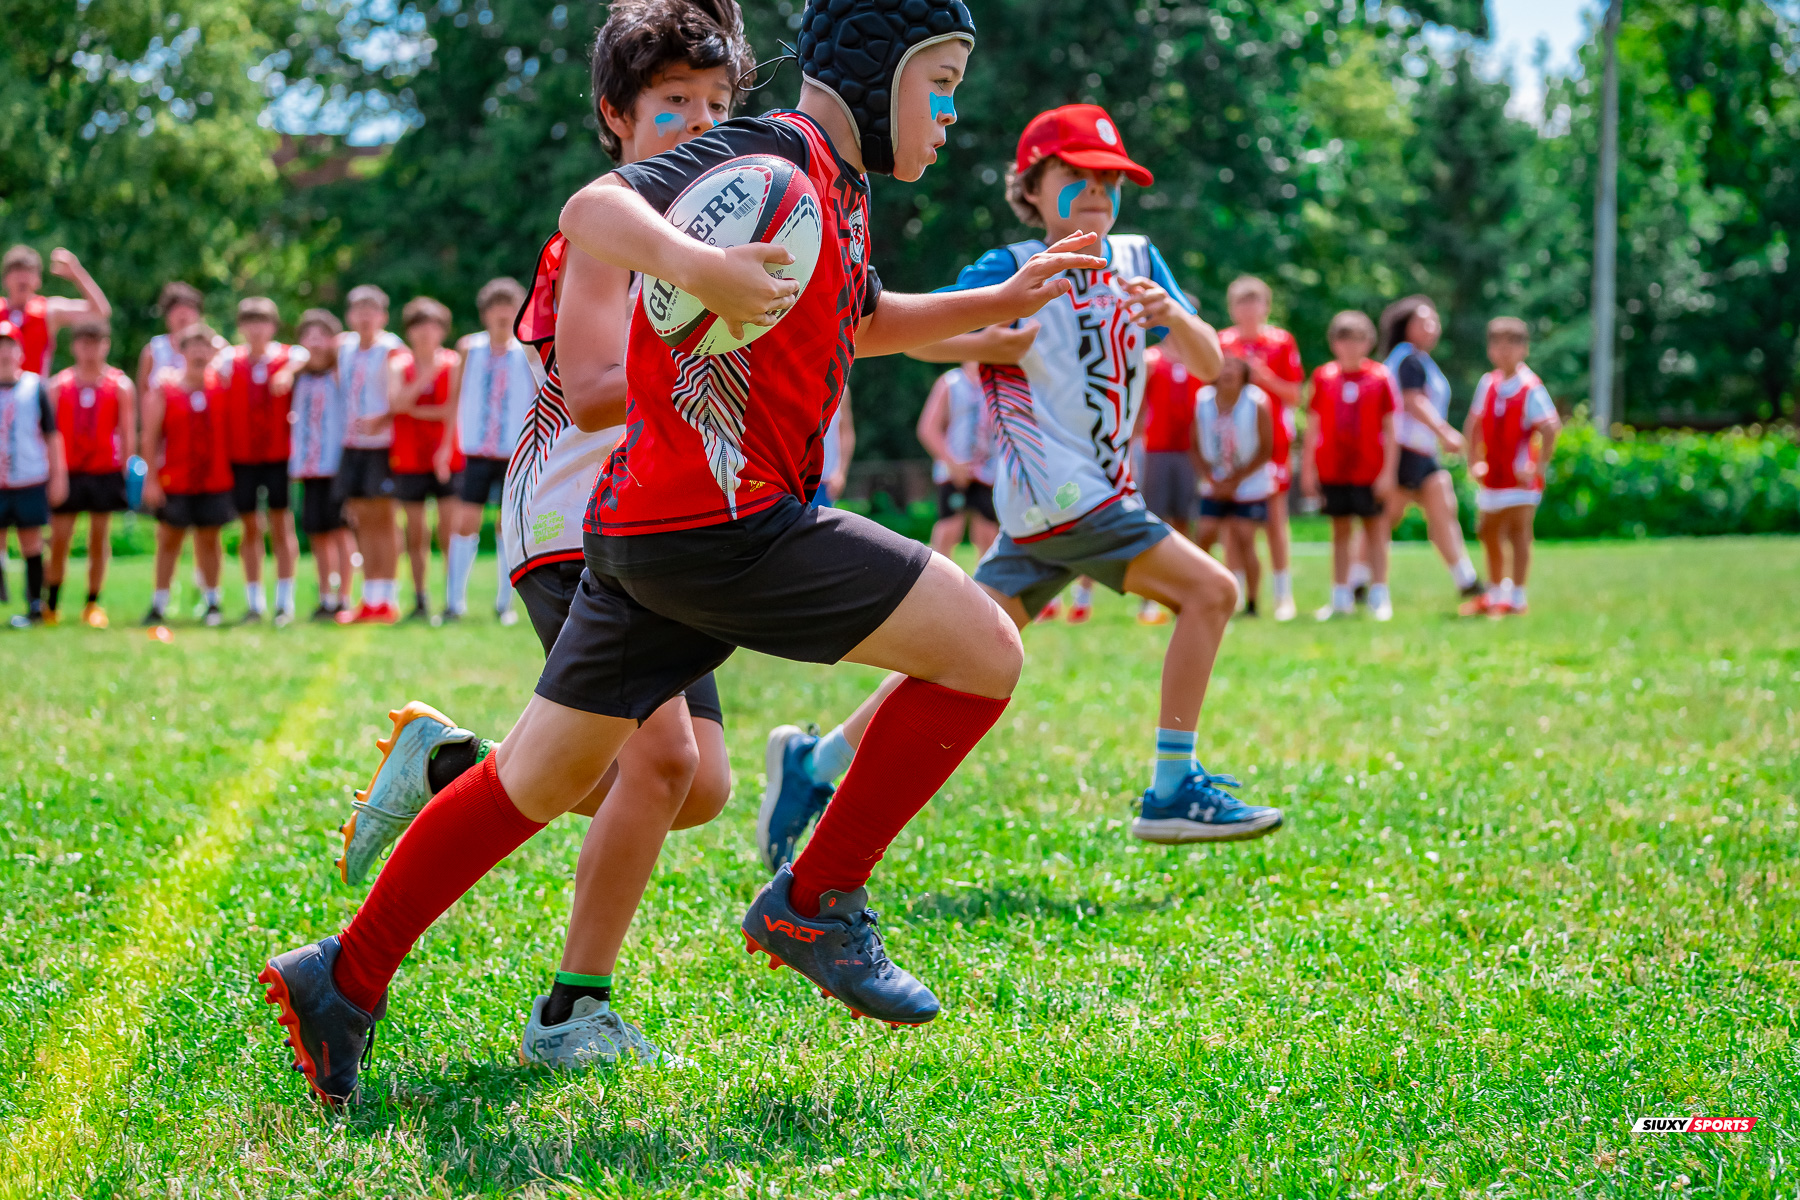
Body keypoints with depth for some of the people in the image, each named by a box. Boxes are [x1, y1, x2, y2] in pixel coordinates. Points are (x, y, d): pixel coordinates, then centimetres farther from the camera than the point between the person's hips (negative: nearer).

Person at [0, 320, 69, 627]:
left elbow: (51, 435, 7)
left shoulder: (34, 386, 3)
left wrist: (58, 476, 3)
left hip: (30, 481, 0)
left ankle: (35, 606, 11)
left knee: (31, 543, 5)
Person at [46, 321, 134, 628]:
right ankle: (50, 605, 9)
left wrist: (129, 470, -5)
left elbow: (128, 431, 2)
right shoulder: (59, 386, 6)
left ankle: (92, 606, 11)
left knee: (99, 540, 3)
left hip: (106, 472, 0)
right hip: (67, 473, 0)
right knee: (59, 541, -2)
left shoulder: (120, 386, 4)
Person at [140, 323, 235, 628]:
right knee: (169, 540, 3)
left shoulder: (222, 386, 4)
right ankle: (159, 604, 10)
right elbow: (150, 437, -3)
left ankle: (212, 601, 19)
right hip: (174, 482, -2)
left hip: (215, 480, 2)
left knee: (209, 539, 8)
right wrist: (151, 478, -8)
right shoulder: (163, 389, -2)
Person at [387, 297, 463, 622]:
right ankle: (420, 601, 11)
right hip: (409, 460, 2)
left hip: (447, 460, -2)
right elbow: (395, 403, -10)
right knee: (416, 534, 4)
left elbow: (454, 410, -4)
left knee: (449, 529, -8)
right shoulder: (399, 366, 7)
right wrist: (424, 379, -17)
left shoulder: (453, 364, 3)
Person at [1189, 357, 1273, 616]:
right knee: (1204, 535, -7)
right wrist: (1211, 479, -10)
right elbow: (1196, 448, 3)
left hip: (1249, 485, -3)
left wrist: (1235, 480, -11)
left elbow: (1265, 450, -7)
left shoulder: (1257, 403, -12)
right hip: (1214, 486, 3)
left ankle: (1251, 604, 2)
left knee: (1243, 539, -8)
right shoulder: (1202, 402, -5)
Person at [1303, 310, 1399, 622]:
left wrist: (1388, 471, -6)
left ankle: (1379, 597, 6)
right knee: (1340, 531, 8)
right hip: (1332, 470, 2)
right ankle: (1341, 599, 13)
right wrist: (1308, 469, 4)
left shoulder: (1379, 377, -1)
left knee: (1375, 530, 2)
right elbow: (1313, 426, 7)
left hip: (1370, 471, -2)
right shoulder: (1323, 377, 3)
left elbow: (1390, 429, -1)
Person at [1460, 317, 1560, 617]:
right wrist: (1474, 460, 9)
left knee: (1518, 531, -7)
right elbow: (1474, 424, 17)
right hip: (1493, 476, 7)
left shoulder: (1530, 388, -13)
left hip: (1520, 476, -7)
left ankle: (1517, 598, -3)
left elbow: (1551, 428, -20)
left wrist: (1538, 465, -20)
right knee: (1489, 533, 16)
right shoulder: (1488, 383, 6)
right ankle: (1496, 594, 30)